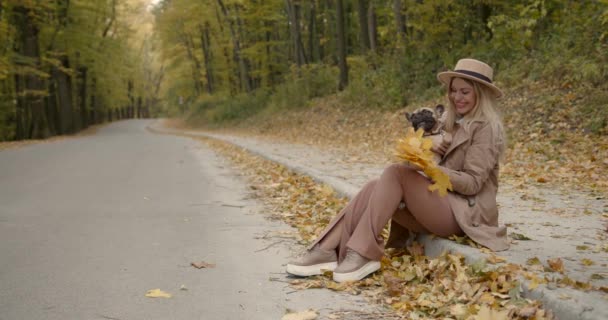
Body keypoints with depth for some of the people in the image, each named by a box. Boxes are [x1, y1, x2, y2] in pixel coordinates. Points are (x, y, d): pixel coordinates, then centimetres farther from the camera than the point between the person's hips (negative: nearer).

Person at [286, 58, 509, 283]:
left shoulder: (487, 127, -6)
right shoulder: (455, 122, 19)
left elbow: (473, 183, -14)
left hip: (466, 212, -7)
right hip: (443, 204, 7)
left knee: (396, 172, -26)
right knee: (375, 187, -16)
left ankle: (362, 255, -31)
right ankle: (328, 250, -28)